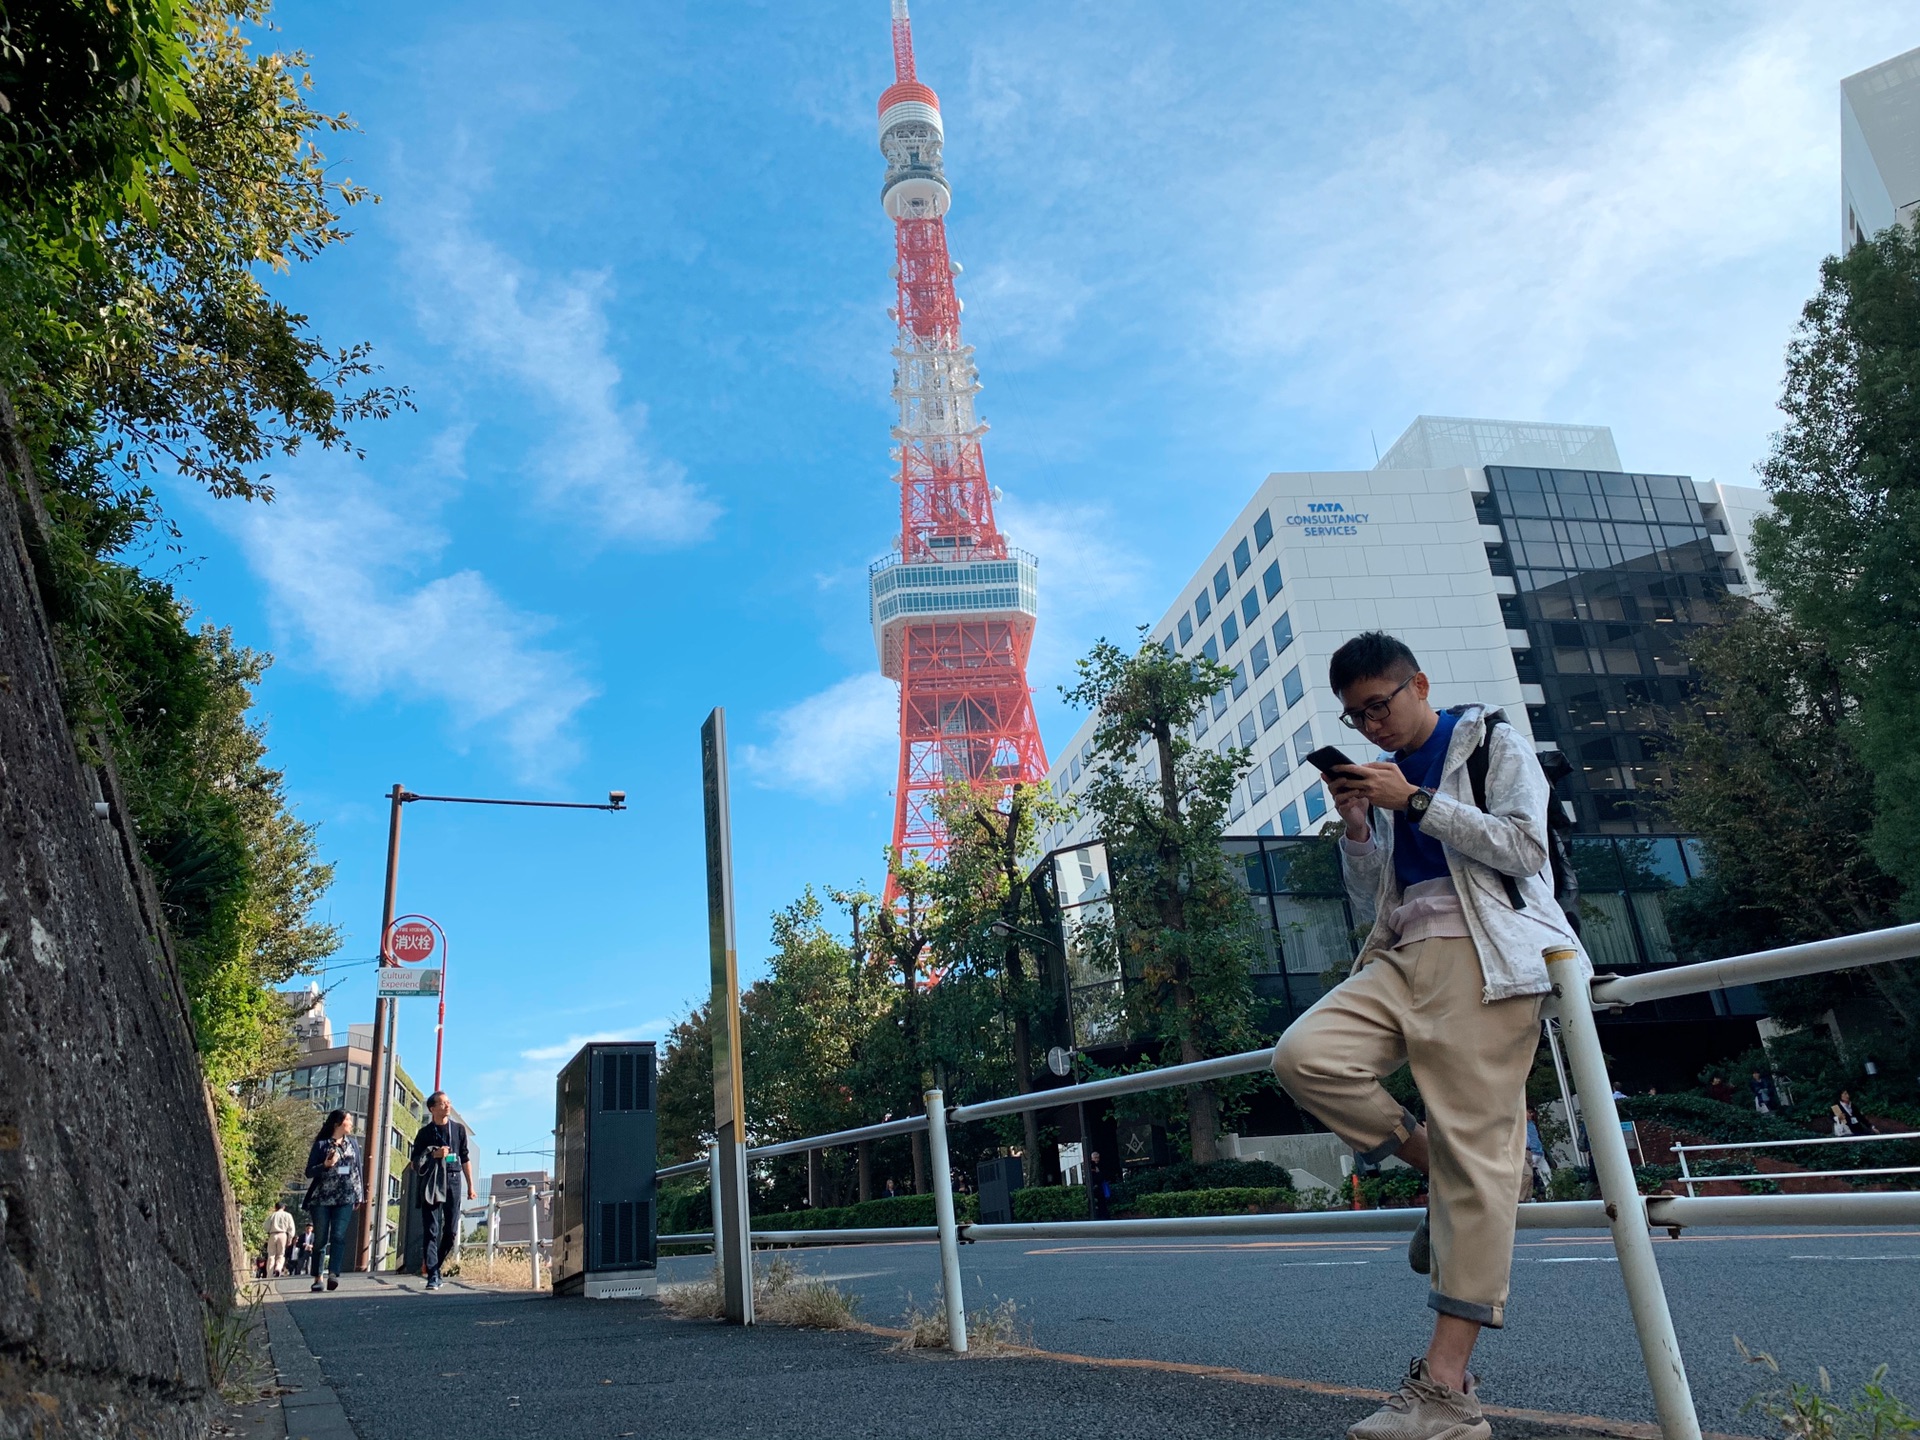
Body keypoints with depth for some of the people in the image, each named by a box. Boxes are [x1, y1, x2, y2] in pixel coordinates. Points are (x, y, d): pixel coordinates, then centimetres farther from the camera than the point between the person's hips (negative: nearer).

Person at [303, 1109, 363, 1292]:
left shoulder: (352, 1142, 12)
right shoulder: (321, 1144, 2)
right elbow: (309, 1172, 0)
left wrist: (359, 1195, 10)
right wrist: (326, 1165, -18)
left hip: (345, 1198, 2)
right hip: (322, 1198, -2)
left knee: (338, 1236, -11)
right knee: (320, 1239, 3)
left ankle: (333, 1274, -19)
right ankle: (317, 1278, 12)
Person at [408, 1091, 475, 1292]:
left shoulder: (458, 1129, 10)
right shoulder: (425, 1132, 4)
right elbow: (414, 1162, 5)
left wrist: (470, 1185, 11)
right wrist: (434, 1154, -12)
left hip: (452, 1183, 2)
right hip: (431, 1185, -2)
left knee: (451, 1231, 3)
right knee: (431, 1230, -6)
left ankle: (434, 1266, 21)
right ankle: (433, 1275, -5)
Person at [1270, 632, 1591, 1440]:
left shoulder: (1493, 743, 8)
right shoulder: (1383, 780, 22)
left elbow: (1525, 848, -7)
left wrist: (1414, 802, -10)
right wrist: (1356, 827, 3)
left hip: (1485, 957, -6)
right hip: (1404, 957, 6)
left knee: (1474, 1149, -11)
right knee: (1303, 1056, -20)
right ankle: (1435, 1172, 1)